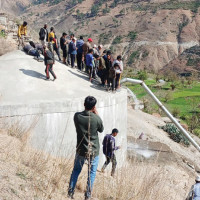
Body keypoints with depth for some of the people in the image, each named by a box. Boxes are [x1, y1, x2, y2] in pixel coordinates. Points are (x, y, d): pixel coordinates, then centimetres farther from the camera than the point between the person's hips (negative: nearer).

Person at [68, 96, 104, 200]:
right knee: (92, 172, 16)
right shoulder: (96, 118, -21)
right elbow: (101, 130, -1)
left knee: (76, 170, 21)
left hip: (81, 150, 2)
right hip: (93, 151, -2)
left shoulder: (77, 116, -14)